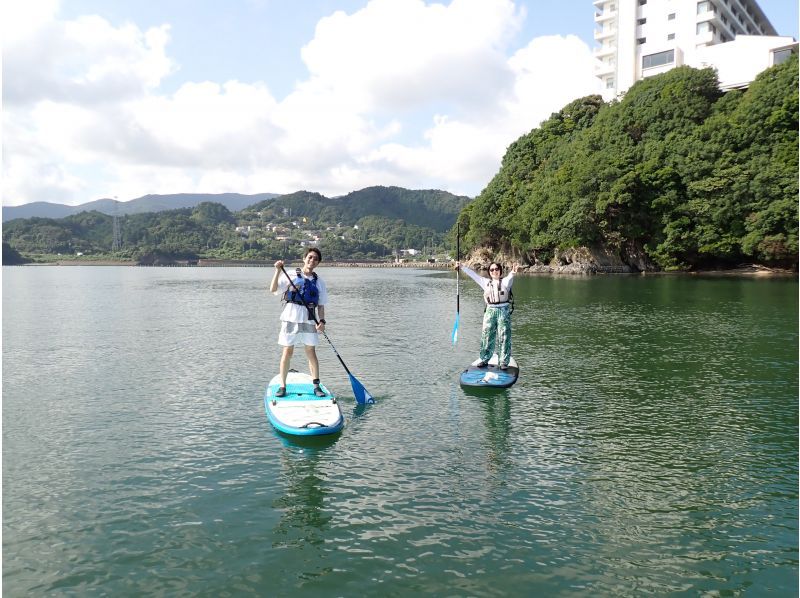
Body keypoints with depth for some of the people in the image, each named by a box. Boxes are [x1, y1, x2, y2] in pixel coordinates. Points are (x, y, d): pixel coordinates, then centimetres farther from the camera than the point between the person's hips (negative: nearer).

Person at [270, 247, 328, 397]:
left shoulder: (318, 282, 10)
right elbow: (273, 290, -8)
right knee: (287, 352, 2)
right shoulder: (291, 275, 1)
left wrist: (321, 321, -5)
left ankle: (316, 386, 9)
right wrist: (278, 271, -17)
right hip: (291, 317, -2)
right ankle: (282, 386, 11)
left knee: (311, 352, 3)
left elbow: (321, 305, 10)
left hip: (309, 320, 2)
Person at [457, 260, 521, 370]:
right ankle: (484, 359, 14)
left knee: (504, 337, -3)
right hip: (490, 311, 3)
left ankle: (503, 362, 3)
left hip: (504, 311, -3)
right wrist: (462, 267, 10)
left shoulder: (505, 281, 4)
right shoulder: (486, 282, 14)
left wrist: (513, 272, -41)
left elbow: (510, 277, -18)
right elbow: (473, 274, 15)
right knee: (487, 336, 3)